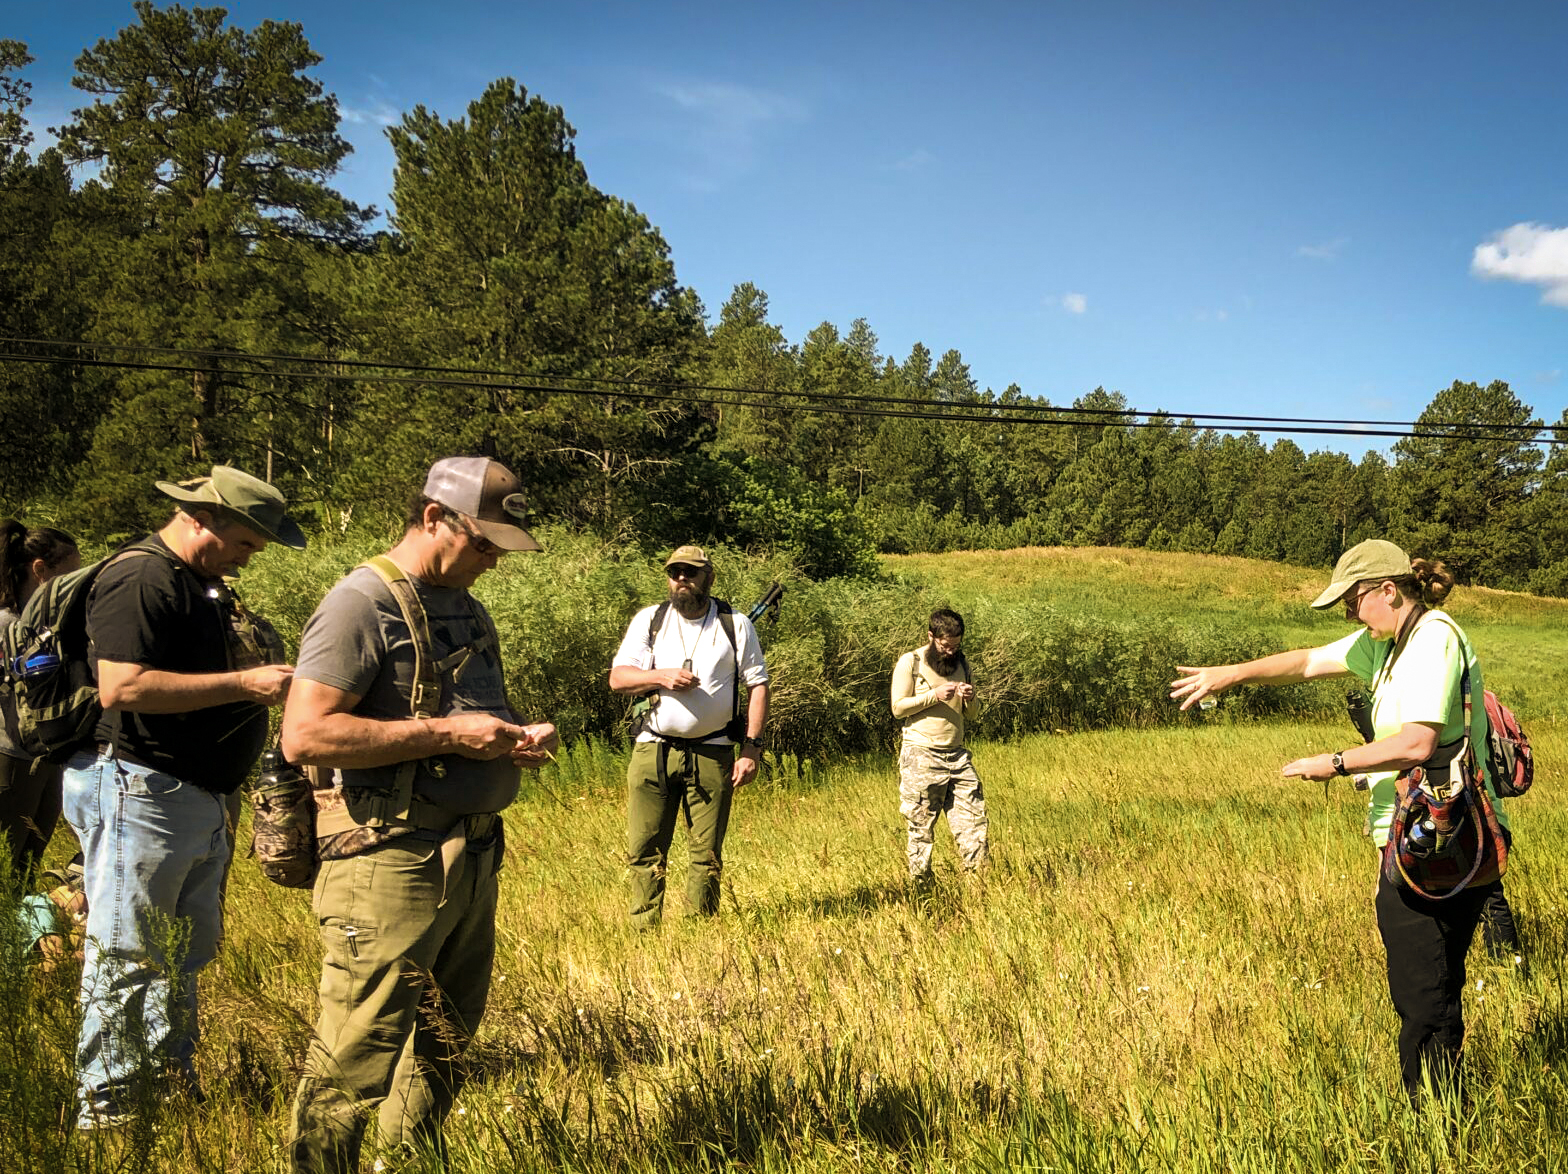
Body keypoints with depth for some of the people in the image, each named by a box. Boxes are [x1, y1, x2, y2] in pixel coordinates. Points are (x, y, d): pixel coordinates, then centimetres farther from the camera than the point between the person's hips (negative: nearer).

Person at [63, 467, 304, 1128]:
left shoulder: (199, 586, 18)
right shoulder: (141, 580, -15)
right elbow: (121, 688, -25)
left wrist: (258, 677, 12)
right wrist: (242, 683, -23)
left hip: (197, 799, 10)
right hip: (141, 794, -10)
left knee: (187, 952, 17)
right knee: (126, 959, -2)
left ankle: (174, 1083, 28)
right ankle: (109, 1108, 8)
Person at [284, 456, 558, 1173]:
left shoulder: (468, 608, 17)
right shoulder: (363, 602, -11)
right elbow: (305, 735, -22)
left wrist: (519, 738, 7)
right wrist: (445, 734, -20)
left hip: (473, 860, 9)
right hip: (391, 863, -9)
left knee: (445, 1044, 21)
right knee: (355, 1061, -6)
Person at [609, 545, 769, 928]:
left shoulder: (735, 624, 6)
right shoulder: (649, 620, 9)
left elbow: (757, 685, 5)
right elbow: (617, 677, 3)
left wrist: (752, 748, -4)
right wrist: (661, 676, -16)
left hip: (712, 753, -1)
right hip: (652, 751, 1)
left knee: (706, 854, 2)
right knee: (644, 850, 0)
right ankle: (644, 933, 11)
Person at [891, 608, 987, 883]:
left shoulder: (961, 664, 14)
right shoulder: (910, 663, -3)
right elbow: (898, 707, -7)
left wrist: (969, 699, -4)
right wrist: (934, 696, -16)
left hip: (957, 755, 5)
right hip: (921, 757, -5)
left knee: (975, 819, -3)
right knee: (921, 826, -1)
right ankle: (921, 887, 8)